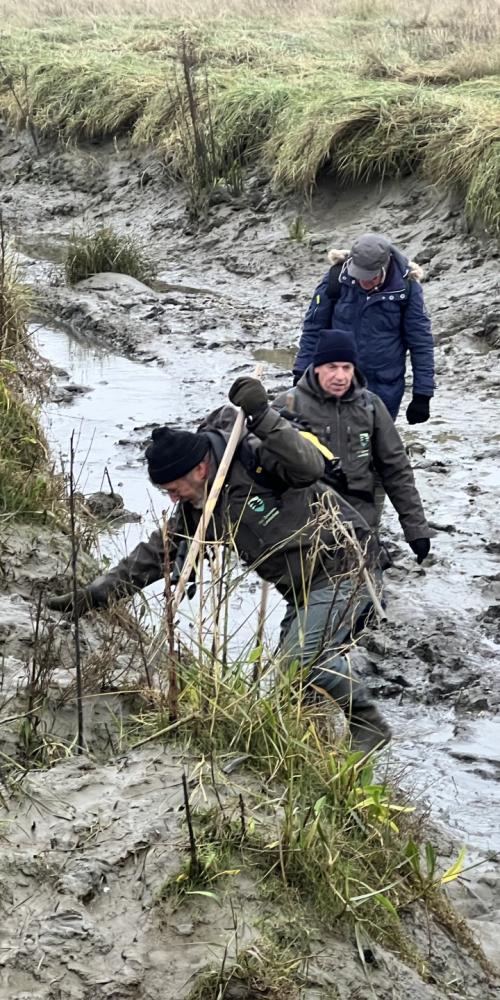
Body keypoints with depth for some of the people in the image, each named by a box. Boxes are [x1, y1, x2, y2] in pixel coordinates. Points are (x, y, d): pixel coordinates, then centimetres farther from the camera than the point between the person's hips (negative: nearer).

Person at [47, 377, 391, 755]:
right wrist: (94, 595, 0)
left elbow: (310, 467, -35)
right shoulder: (197, 509, 4)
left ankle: (370, 725, -6)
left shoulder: (255, 458, -19)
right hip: (302, 588, 9)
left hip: (342, 567, -9)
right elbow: (154, 555, 6)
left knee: (304, 655, -22)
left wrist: (263, 418, -41)